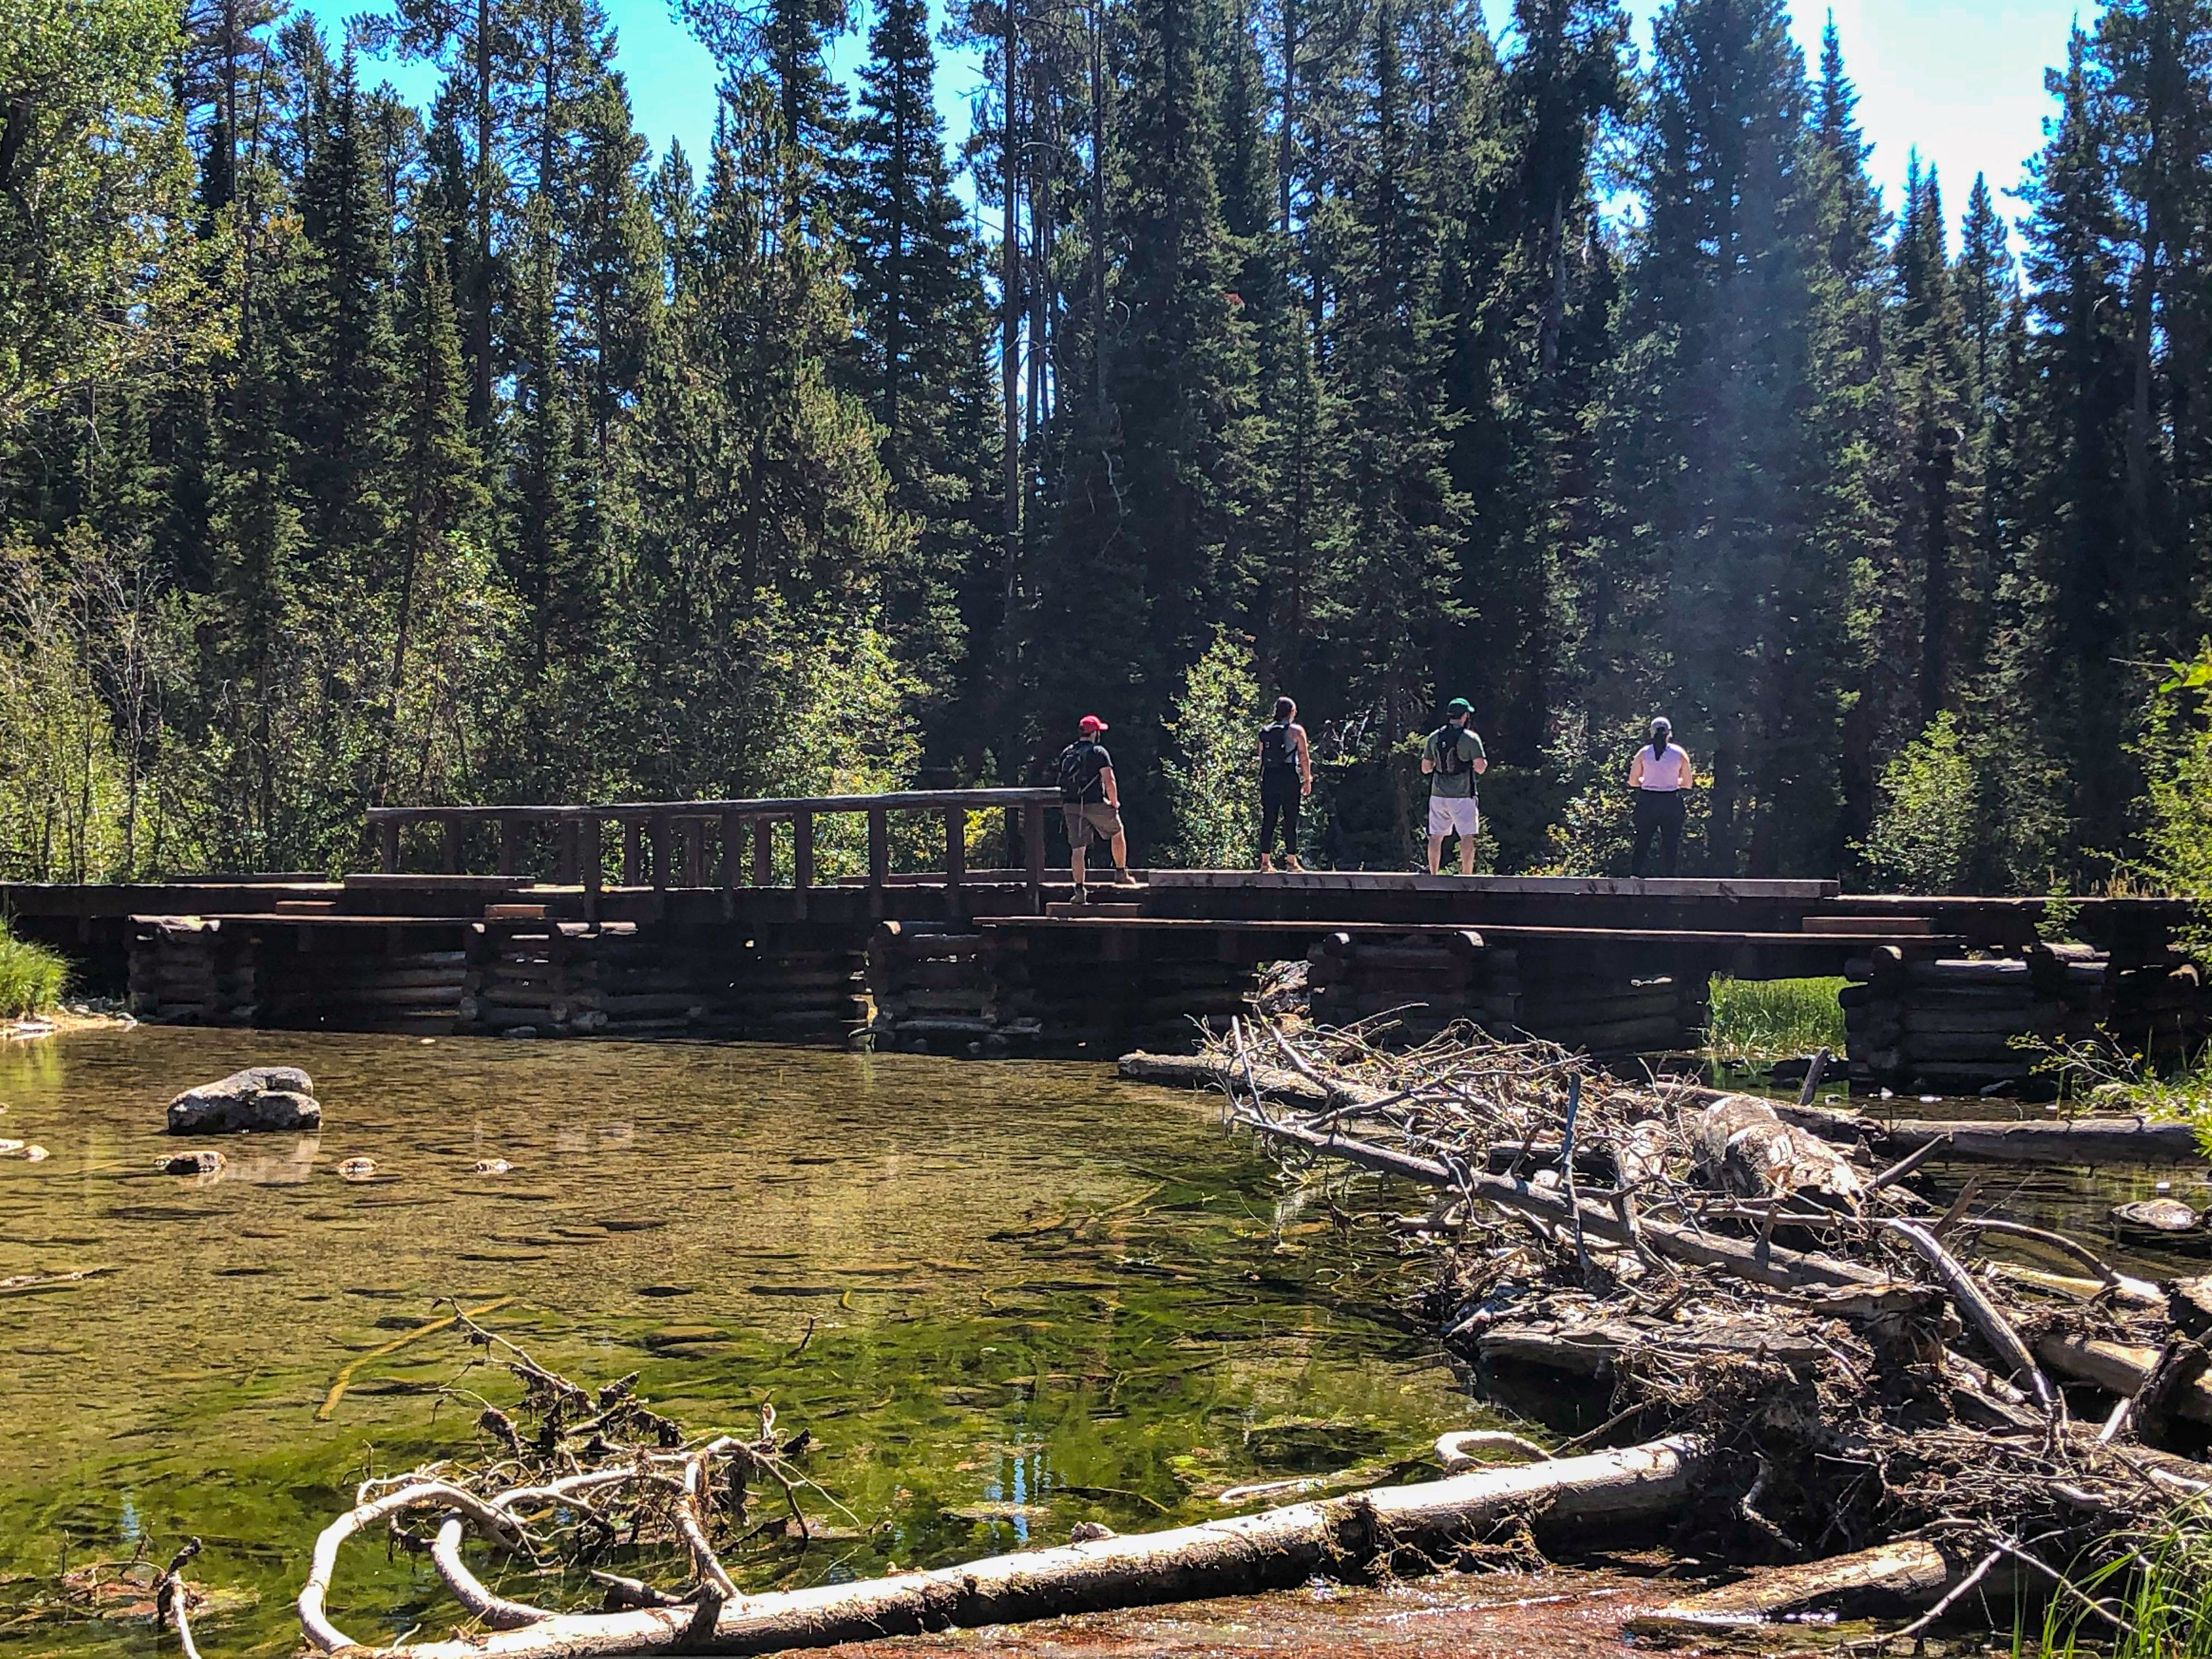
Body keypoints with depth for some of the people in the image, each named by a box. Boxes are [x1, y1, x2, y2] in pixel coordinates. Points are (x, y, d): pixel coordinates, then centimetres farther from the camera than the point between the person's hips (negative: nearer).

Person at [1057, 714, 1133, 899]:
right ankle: (1121, 872, 25)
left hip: (1071, 806, 4)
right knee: (1117, 833, 20)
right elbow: (1109, 781, -13)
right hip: (1096, 804, -4)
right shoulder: (1098, 752, -6)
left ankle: (1079, 888, -1)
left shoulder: (1066, 753, 12)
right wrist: (1114, 802, 1)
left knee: (1077, 848, 3)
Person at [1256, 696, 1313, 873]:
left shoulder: (1265, 731, 12)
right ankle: (1291, 861, 1)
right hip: (1289, 778, -4)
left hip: (1269, 778, 4)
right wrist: (1307, 780, 2)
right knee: (1291, 820, 1)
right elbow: (1304, 757, -4)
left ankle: (1265, 862, 3)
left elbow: (1261, 757, 14)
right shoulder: (1296, 731, -1)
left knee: (1268, 820, 5)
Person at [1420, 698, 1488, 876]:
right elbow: (1480, 768, -13)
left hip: (1438, 794, 5)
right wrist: (1484, 762, 9)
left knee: (1436, 837, 10)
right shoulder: (1470, 738, -8)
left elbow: (1425, 768, 11)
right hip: (1462, 795, -5)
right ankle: (1466, 876, -5)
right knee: (1467, 838, -1)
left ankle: (1433, 876, 13)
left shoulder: (1434, 737, 6)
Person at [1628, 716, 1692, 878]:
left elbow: (1633, 781, 4)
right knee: (1670, 844, 6)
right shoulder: (1679, 753, -1)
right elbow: (1688, 783, 4)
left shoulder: (1643, 753, 0)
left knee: (1642, 842, 7)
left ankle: (1635, 874, 1)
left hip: (1647, 802, 1)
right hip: (1671, 803, 0)